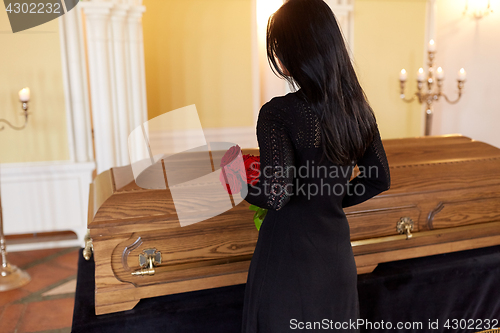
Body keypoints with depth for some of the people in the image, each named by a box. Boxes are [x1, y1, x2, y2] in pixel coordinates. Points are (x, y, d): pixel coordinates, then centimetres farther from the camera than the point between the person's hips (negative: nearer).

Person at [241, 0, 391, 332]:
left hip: (289, 258, -6)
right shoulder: (358, 109, -1)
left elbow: (275, 195, -28)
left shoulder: (279, 113, -21)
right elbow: (379, 180, 8)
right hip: (337, 255, 6)